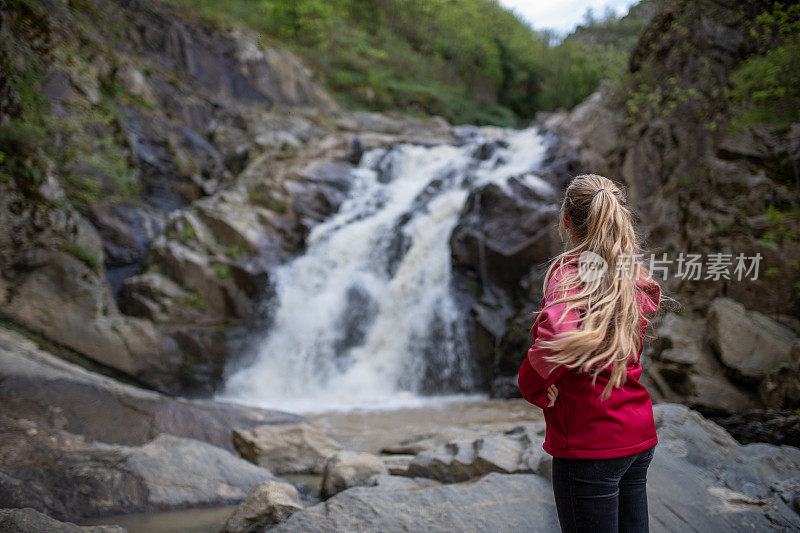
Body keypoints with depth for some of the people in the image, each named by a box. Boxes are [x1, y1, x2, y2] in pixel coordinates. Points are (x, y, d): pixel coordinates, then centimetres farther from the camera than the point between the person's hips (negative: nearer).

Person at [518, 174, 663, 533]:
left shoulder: (569, 271, -14)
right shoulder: (638, 280, 6)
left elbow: (559, 336, -31)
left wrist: (534, 386, -14)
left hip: (590, 444, -7)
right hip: (639, 437, 7)